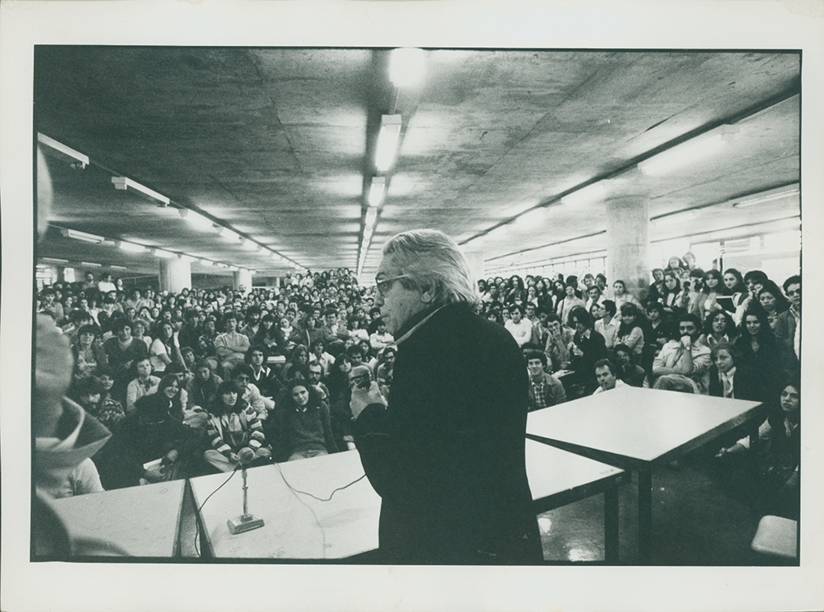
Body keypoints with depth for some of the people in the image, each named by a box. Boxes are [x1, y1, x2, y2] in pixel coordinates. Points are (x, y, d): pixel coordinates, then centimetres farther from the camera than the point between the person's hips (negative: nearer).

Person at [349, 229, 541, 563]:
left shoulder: (425, 349, -25)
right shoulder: (498, 338, 0)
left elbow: (400, 482, -23)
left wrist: (370, 415, -9)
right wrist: (385, 414, 7)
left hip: (445, 547, -7)